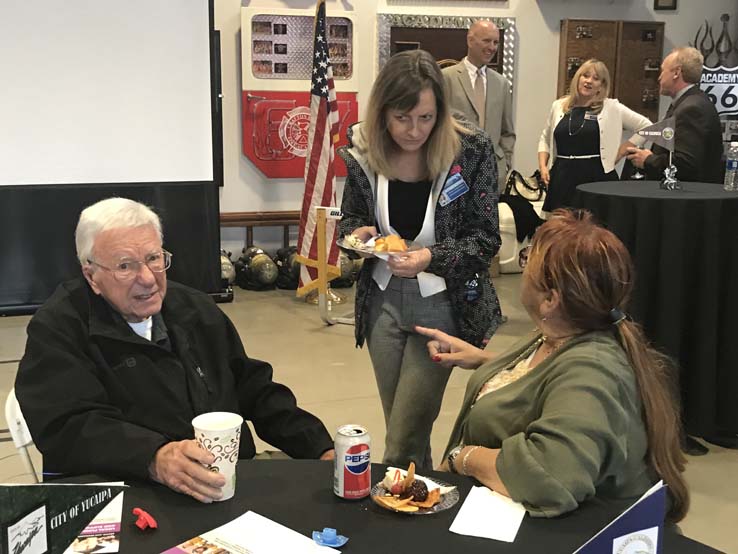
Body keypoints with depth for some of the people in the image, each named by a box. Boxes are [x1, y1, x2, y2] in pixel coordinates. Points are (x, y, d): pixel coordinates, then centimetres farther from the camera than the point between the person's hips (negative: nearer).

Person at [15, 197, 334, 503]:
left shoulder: (195, 310, 14)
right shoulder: (56, 330, -5)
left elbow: (254, 389, 18)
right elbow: (67, 428, -18)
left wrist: (323, 452, 6)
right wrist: (155, 459, -35)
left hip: (233, 488, 5)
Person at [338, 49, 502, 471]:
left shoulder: (472, 150, -15)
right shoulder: (364, 151, -6)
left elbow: (486, 238, -10)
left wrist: (432, 258, -26)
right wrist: (358, 233, -13)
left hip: (442, 304, -4)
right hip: (383, 300, 4)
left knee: (402, 446, -3)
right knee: (401, 431, 18)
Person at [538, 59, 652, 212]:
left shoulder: (611, 108, 2)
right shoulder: (559, 106, 12)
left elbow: (646, 126, 2)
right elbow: (545, 139, 21)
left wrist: (621, 151, 0)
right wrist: (543, 166, 7)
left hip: (597, 176, -3)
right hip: (563, 177, 3)